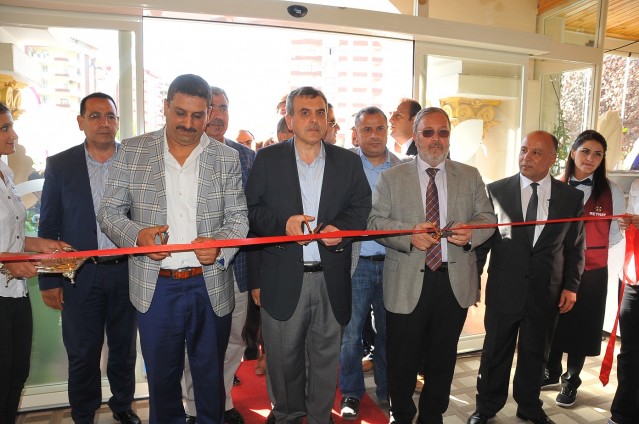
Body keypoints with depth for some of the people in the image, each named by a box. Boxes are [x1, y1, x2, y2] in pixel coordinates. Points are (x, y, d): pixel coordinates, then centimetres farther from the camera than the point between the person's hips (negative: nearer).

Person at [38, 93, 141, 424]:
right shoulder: (60, 165, 0)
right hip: (80, 276, 0)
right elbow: (48, 227, 2)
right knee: (82, 354, 10)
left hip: (126, 273, 1)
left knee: (124, 348, 16)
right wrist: (49, 280, -2)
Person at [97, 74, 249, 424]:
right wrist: (137, 235, -18)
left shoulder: (227, 158, 2)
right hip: (155, 286, 0)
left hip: (210, 286, 0)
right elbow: (109, 212, 3)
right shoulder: (132, 151, 2)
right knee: (161, 377, 17)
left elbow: (238, 219, 2)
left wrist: (219, 244, -20)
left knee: (211, 376, 16)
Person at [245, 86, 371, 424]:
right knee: (283, 358, 13)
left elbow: (361, 207, 7)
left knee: (326, 358, 14)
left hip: (331, 279, 1)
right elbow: (251, 211, 1)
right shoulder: (268, 159, 3)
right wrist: (282, 223, -17)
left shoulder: (348, 162, 7)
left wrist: (342, 228, -13)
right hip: (283, 279, -1)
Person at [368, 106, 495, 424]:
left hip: (455, 282, 2)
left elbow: (487, 217, 5)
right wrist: (409, 233, -23)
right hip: (406, 283, -2)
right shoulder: (391, 177, 2)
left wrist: (471, 232, -18)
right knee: (402, 360, 11)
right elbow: (374, 222, -5)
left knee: (443, 358, 17)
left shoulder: (470, 176, 8)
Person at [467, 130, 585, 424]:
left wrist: (571, 286, 2)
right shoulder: (496, 191, -5)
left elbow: (575, 246, 7)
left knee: (535, 353, 17)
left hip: (547, 292, 2)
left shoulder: (572, 197, 1)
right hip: (504, 288, -1)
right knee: (495, 352, 12)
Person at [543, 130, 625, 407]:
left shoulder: (611, 191, -5)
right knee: (554, 324, 13)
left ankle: (571, 381, 30)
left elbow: (617, 233, -2)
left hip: (591, 272, -1)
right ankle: (551, 372, 34)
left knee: (582, 326, 12)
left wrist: (586, 246, -15)